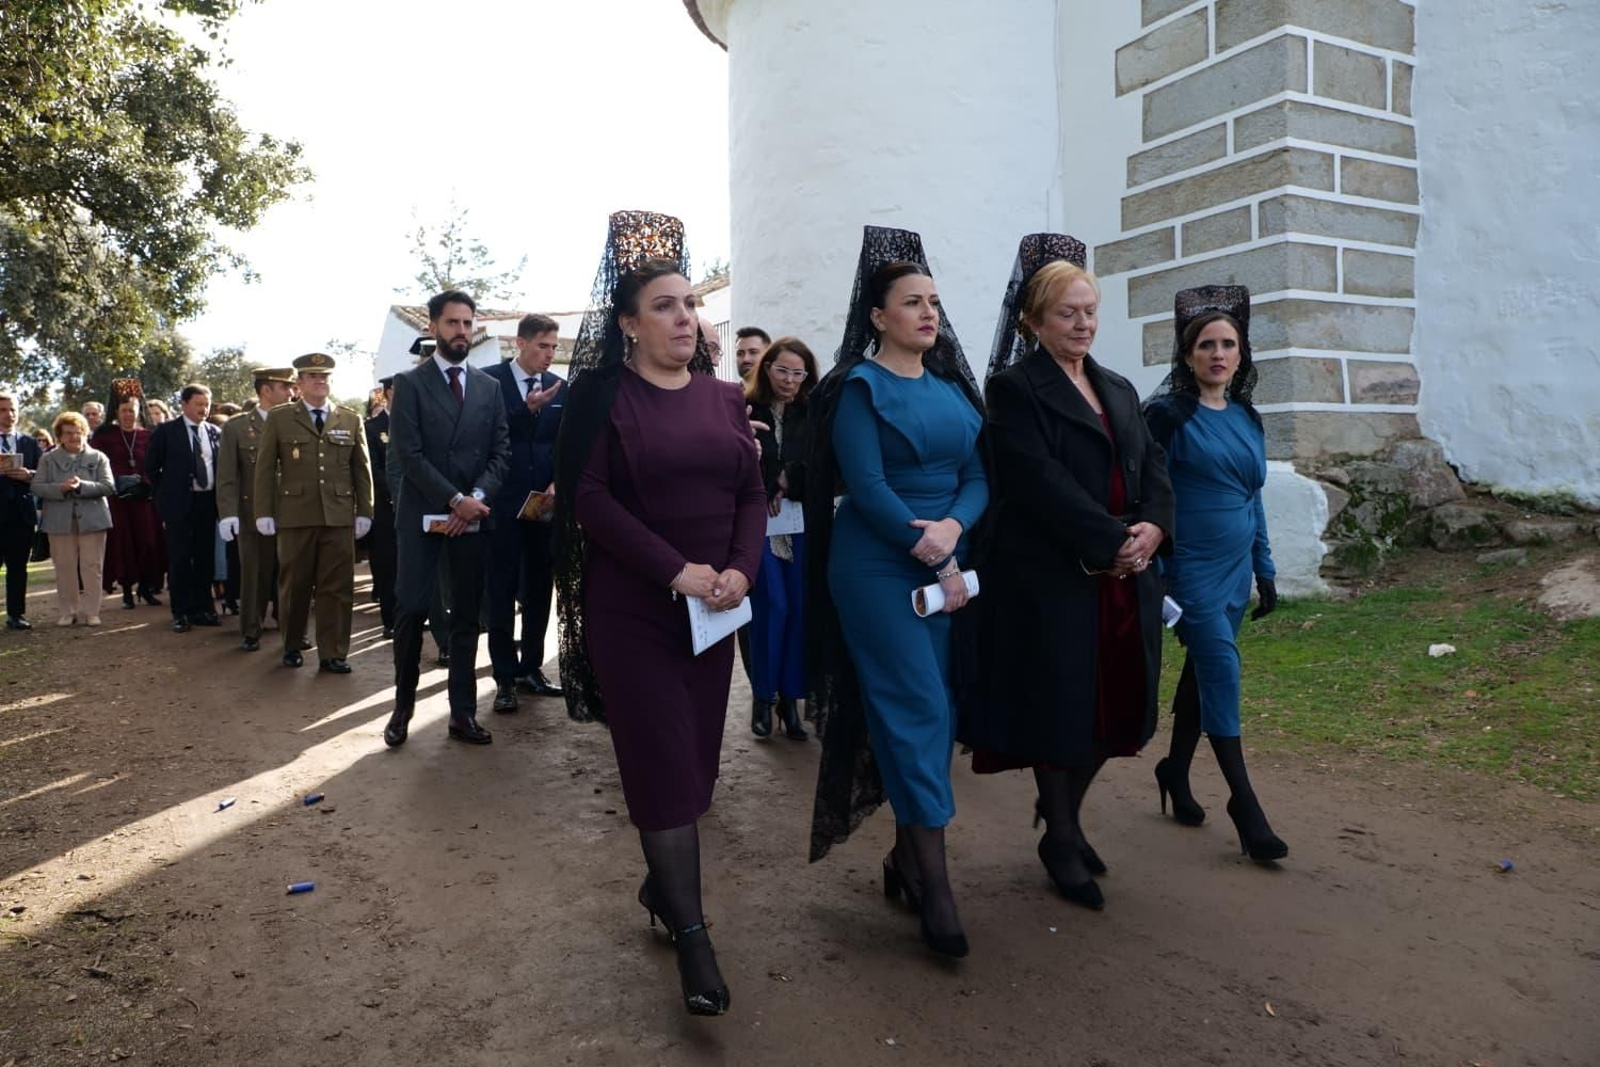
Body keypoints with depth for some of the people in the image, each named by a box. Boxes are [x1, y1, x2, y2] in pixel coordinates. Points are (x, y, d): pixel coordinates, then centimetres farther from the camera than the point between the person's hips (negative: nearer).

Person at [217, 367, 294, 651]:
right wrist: (228, 513, -10)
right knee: (254, 576, 7)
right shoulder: (236, 427, 2)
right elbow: (227, 476, -1)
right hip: (253, 515, -1)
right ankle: (250, 632, 20)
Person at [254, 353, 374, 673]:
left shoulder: (351, 420, 10)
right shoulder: (279, 418, 7)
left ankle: (332, 654, 8)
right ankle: (292, 646, 26)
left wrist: (364, 512, 3)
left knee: (337, 587, 1)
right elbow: (265, 469, 5)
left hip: (339, 517, 1)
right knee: (294, 585, 9)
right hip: (295, 515, -1)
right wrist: (264, 513, -2)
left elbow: (362, 470, 9)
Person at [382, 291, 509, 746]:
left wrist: (477, 497, -10)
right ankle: (403, 706, 12)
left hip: (473, 515, 3)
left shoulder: (489, 386, 12)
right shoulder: (409, 383, 2)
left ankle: (463, 713, 12)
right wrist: (455, 499, -14)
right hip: (422, 514, -3)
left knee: (466, 616, 5)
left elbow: (501, 451, 7)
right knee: (411, 609, -5)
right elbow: (408, 454, -7)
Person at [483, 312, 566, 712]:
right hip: (503, 504, -4)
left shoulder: (559, 387, 8)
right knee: (502, 593, 2)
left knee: (539, 590, 10)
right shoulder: (491, 380, -3)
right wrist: (527, 409, -21)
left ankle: (531, 668, 22)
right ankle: (506, 677, 9)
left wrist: (557, 483, -8)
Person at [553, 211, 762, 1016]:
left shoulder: (724, 398, 10)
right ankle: (691, 932, 7)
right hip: (632, 607, -4)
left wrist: (740, 570, -11)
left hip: (714, 608, 5)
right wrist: (675, 570, -20)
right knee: (662, 762, -2)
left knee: (696, 756, 10)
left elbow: (752, 494, 7)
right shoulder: (602, 394, -3)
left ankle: (661, 884, 30)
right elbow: (588, 497, -12)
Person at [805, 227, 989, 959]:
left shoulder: (952, 386, 13)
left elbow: (977, 475, 7)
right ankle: (933, 882, 2)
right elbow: (866, 486, -14)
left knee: (936, 711, 8)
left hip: (949, 562, 6)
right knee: (916, 710, -7)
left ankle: (906, 857, 23)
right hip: (879, 566, -6)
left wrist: (952, 528, -15)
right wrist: (934, 563, -14)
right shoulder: (858, 387, -5)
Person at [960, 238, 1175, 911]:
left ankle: (1062, 813, 35)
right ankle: (1061, 841, 23)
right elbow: (1040, 483, -17)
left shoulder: (1119, 390, 17)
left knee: (1114, 703, 12)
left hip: (1126, 579, 7)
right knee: (1061, 709, 3)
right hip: (1052, 578, -7)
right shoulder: (1013, 388, -6)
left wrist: (1152, 528, -9)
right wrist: (1110, 541, -20)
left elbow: (1154, 468, 10)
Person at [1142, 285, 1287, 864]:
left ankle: (1175, 774, 30)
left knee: (1202, 672, 14)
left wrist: (1265, 570, 14)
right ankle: (1244, 803, 2)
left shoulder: (1246, 417, 10)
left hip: (1235, 569, 6)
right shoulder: (1168, 414, -9)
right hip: (1192, 570, -6)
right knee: (1222, 673, -8)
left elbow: (1253, 499, 16)